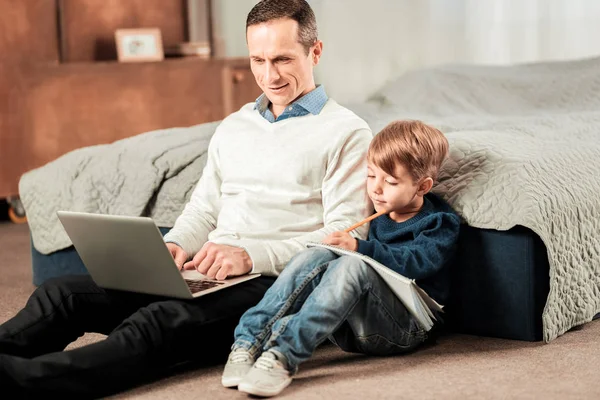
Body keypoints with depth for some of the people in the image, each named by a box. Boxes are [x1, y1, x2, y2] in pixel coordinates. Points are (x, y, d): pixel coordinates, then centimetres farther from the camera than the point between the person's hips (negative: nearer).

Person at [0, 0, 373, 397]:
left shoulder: (347, 133, 2)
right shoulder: (233, 127, 24)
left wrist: (250, 254, -20)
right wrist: (175, 245, 2)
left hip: (272, 283, -7)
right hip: (204, 274, 8)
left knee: (165, 320, -37)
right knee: (63, 292, -14)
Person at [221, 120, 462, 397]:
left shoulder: (441, 223, 0)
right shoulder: (374, 213, 19)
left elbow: (415, 263, -18)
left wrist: (360, 248, -29)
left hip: (406, 327, -5)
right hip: (350, 329, 5)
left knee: (352, 266, -34)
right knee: (315, 256, -22)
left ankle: (284, 354, -48)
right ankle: (249, 340, -37)